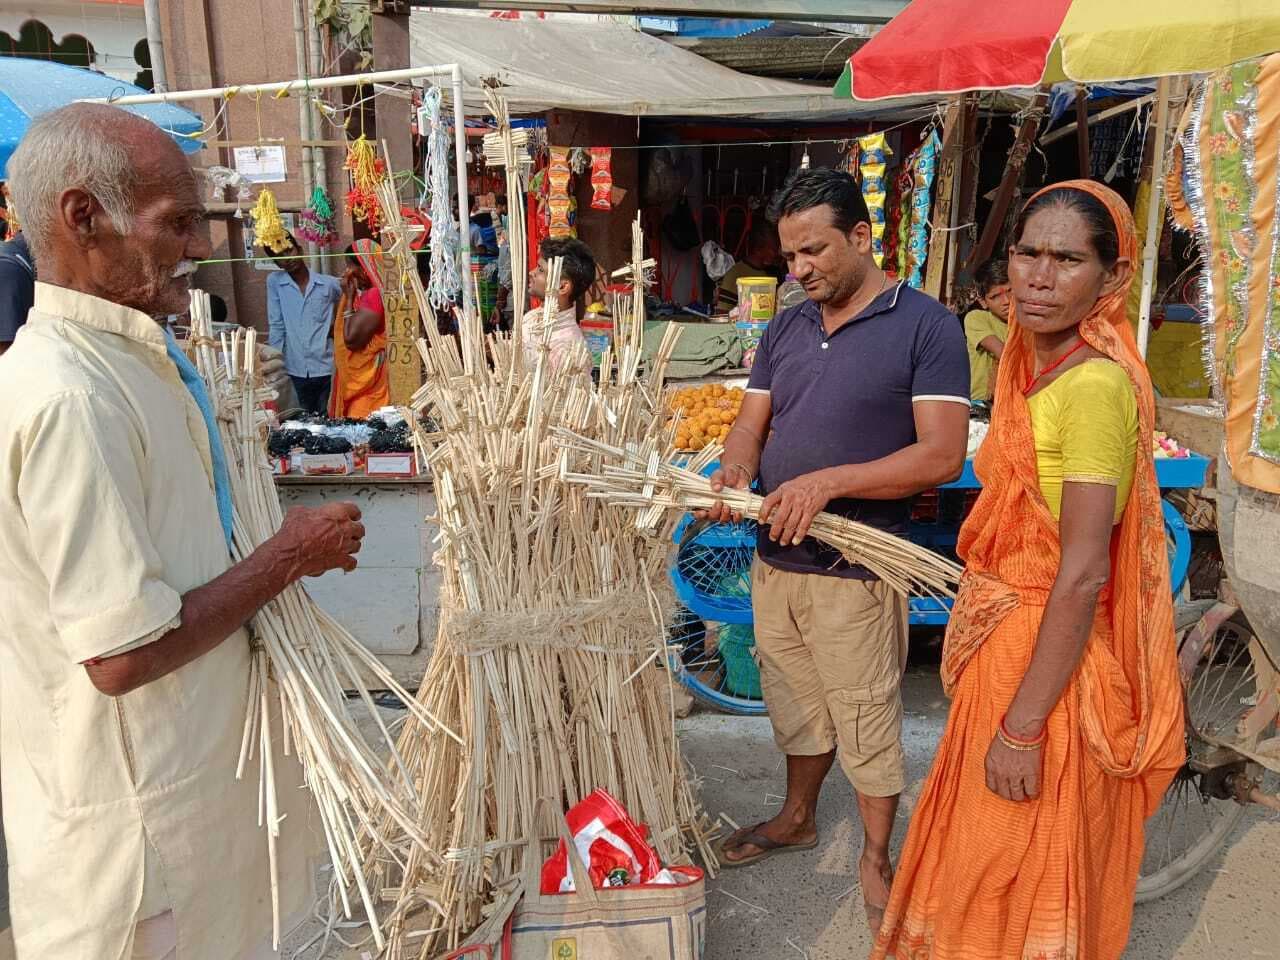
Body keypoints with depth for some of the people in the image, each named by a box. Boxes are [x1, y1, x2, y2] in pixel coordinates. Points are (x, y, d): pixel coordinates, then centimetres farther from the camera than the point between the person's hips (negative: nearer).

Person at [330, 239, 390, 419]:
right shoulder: (367, 293, 11)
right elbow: (344, 333, 15)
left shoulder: (374, 295, -19)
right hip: (358, 379, 10)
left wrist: (349, 298, -14)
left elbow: (351, 339, -20)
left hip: (367, 381, -10)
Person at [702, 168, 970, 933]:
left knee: (868, 721, 8)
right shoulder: (786, 330, 9)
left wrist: (828, 482, -25)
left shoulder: (926, 326, -11)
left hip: (857, 569, -6)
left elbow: (942, 455, -17)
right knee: (796, 704, 21)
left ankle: (877, 857, 30)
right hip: (775, 559, 6)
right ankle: (798, 818, 44)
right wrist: (735, 468, -14)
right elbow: (753, 423, 10)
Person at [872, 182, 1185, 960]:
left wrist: (1022, 727, -21)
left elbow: (1081, 576, -24)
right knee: (989, 870, 25)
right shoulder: (1036, 367, 5)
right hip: (1004, 645, 8)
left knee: (1020, 884, 12)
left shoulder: (1095, 386, -22)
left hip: (1049, 663, -8)